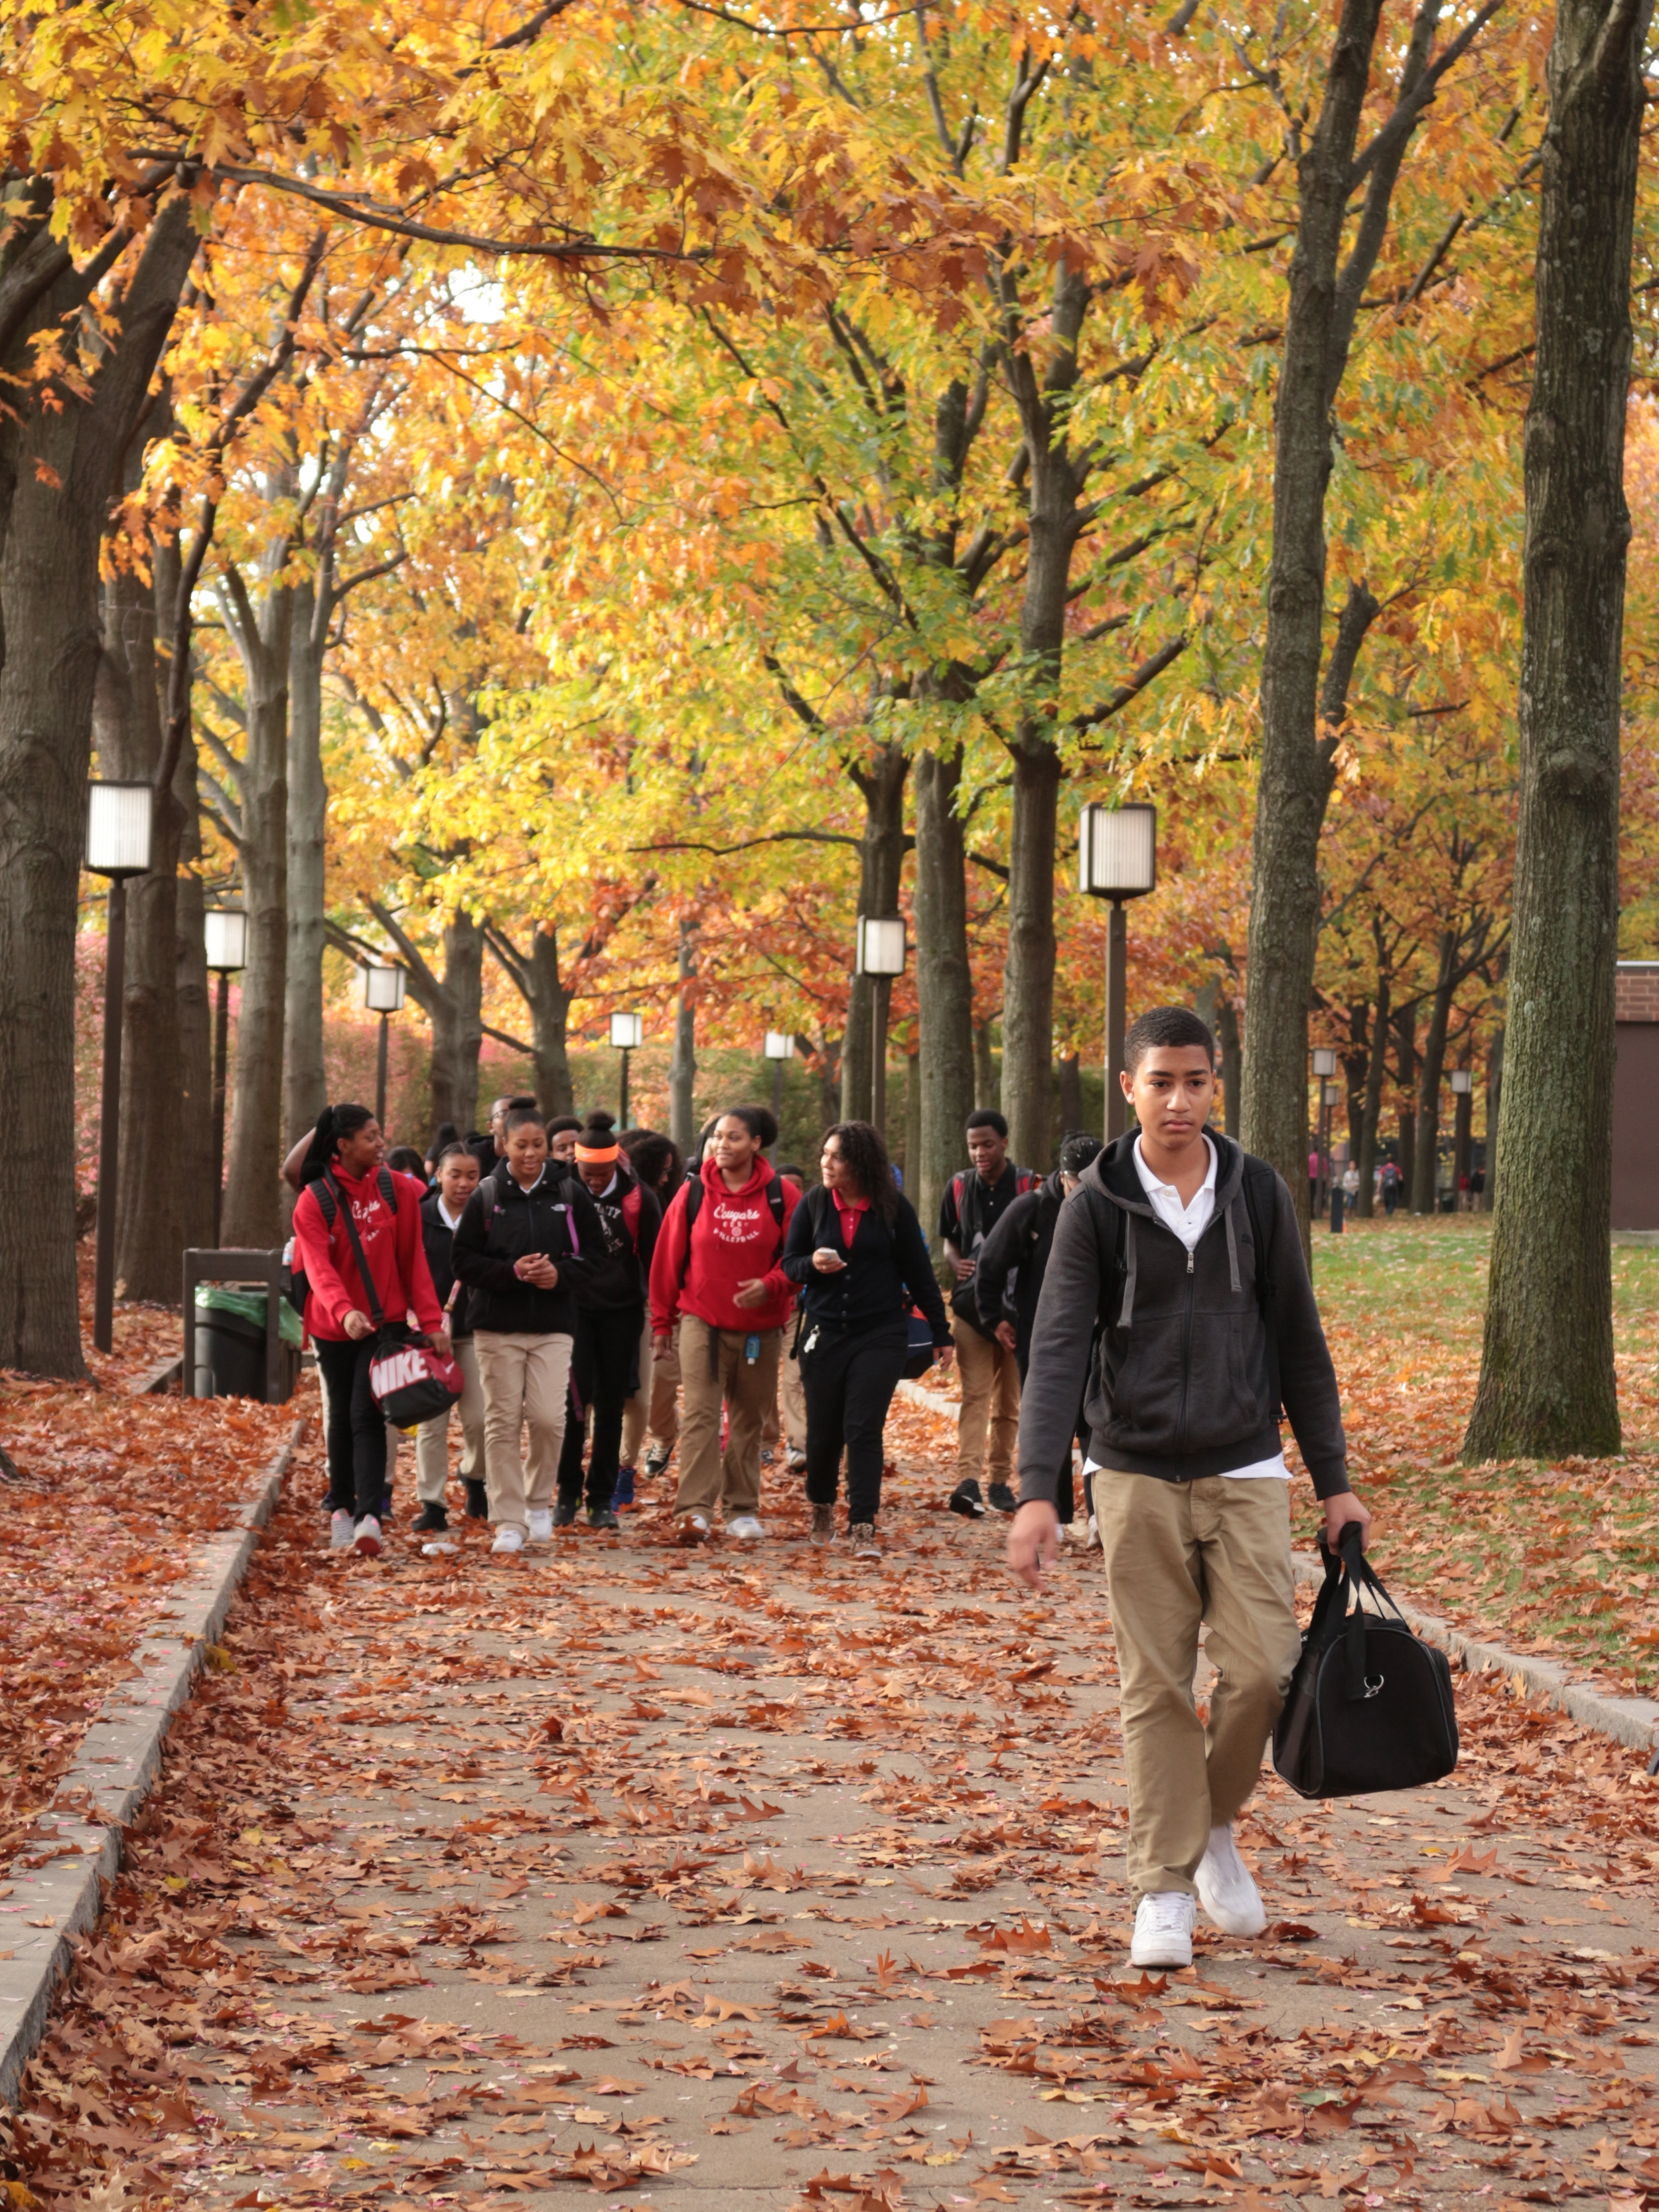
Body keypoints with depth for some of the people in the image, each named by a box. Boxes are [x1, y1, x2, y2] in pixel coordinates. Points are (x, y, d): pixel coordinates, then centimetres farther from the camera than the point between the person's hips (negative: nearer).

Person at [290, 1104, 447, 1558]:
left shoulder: (396, 1190, -1)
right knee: (341, 1416, 12)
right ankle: (341, 1509, 26)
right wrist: (344, 1311, -36)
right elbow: (318, 1266, -18)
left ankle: (369, 1517, -21)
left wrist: (430, 1320, -4)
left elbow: (413, 1258, 2)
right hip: (334, 1327, 0)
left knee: (367, 1417, -12)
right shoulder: (315, 1200, -7)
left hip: (385, 1321, 0)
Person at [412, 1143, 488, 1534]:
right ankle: (431, 1505, 7)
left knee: (479, 1417, -3)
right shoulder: (420, 1219, -1)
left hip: (475, 1330, 0)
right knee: (431, 1421, 1)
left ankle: (474, 1476, 27)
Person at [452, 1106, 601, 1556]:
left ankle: (539, 1502, 15)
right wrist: (512, 1272, -14)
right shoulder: (486, 1195, 2)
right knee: (503, 1422, -1)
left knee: (548, 1417, -10)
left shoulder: (570, 1195, 4)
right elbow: (464, 1261, 0)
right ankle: (509, 1522, 5)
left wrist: (560, 1274, -11)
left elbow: (595, 1256, 8)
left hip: (554, 1326, 0)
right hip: (497, 1325, 0)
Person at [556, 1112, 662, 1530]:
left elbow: (654, 1258, 3)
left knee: (611, 1405, 5)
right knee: (574, 1397, -9)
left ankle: (602, 1500, 12)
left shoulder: (637, 1197, -5)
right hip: (573, 1308, -1)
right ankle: (567, 1494, 3)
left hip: (622, 1311, 1)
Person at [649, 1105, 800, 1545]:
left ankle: (742, 1511, 20)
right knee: (700, 1414, -12)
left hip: (760, 1327, 1)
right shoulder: (694, 1193, 1)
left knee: (748, 1421, 10)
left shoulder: (781, 1196, -1)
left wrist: (771, 1285, -19)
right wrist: (661, 1322, 7)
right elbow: (668, 1258, 6)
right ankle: (695, 1510, -18)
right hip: (702, 1322, -1)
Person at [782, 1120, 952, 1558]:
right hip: (823, 1332, 2)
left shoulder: (894, 1209, -2)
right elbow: (789, 1263, 8)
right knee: (823, 1430, 7)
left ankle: (863, 1528, -9)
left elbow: (918, 1272, 4)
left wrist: (940, 1332, 6)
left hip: (881, 1335, -2)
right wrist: (813, 1264, -16)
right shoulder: (813, 1205, 3)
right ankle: (821, 1507, 33)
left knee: (863, 1430, -10)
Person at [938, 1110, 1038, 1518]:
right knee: (974, 1394, -10)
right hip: (971, 1304, 1)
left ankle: (1001, 1480, 15)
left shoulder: (1030, 1187, -2)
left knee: (1009, 1400, 7)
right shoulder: (959, 1187, 6)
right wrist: (956, 1263, -6)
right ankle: (968, 1479, -20)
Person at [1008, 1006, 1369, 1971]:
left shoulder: (1259, 1193, 3)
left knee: (1263, 1667, -8)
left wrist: (1335, 1481, 7)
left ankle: (1218, 1821, 19)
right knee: (1156, 1687, 1)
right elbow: (1058, 1349, -8)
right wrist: (1038, 1492, -19)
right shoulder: (1099, 1203, -3)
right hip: (1138, 1476, -1)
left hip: (1246, 1473, 1)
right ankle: (1166, 1888, 11)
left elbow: (1300, 1343, 9)